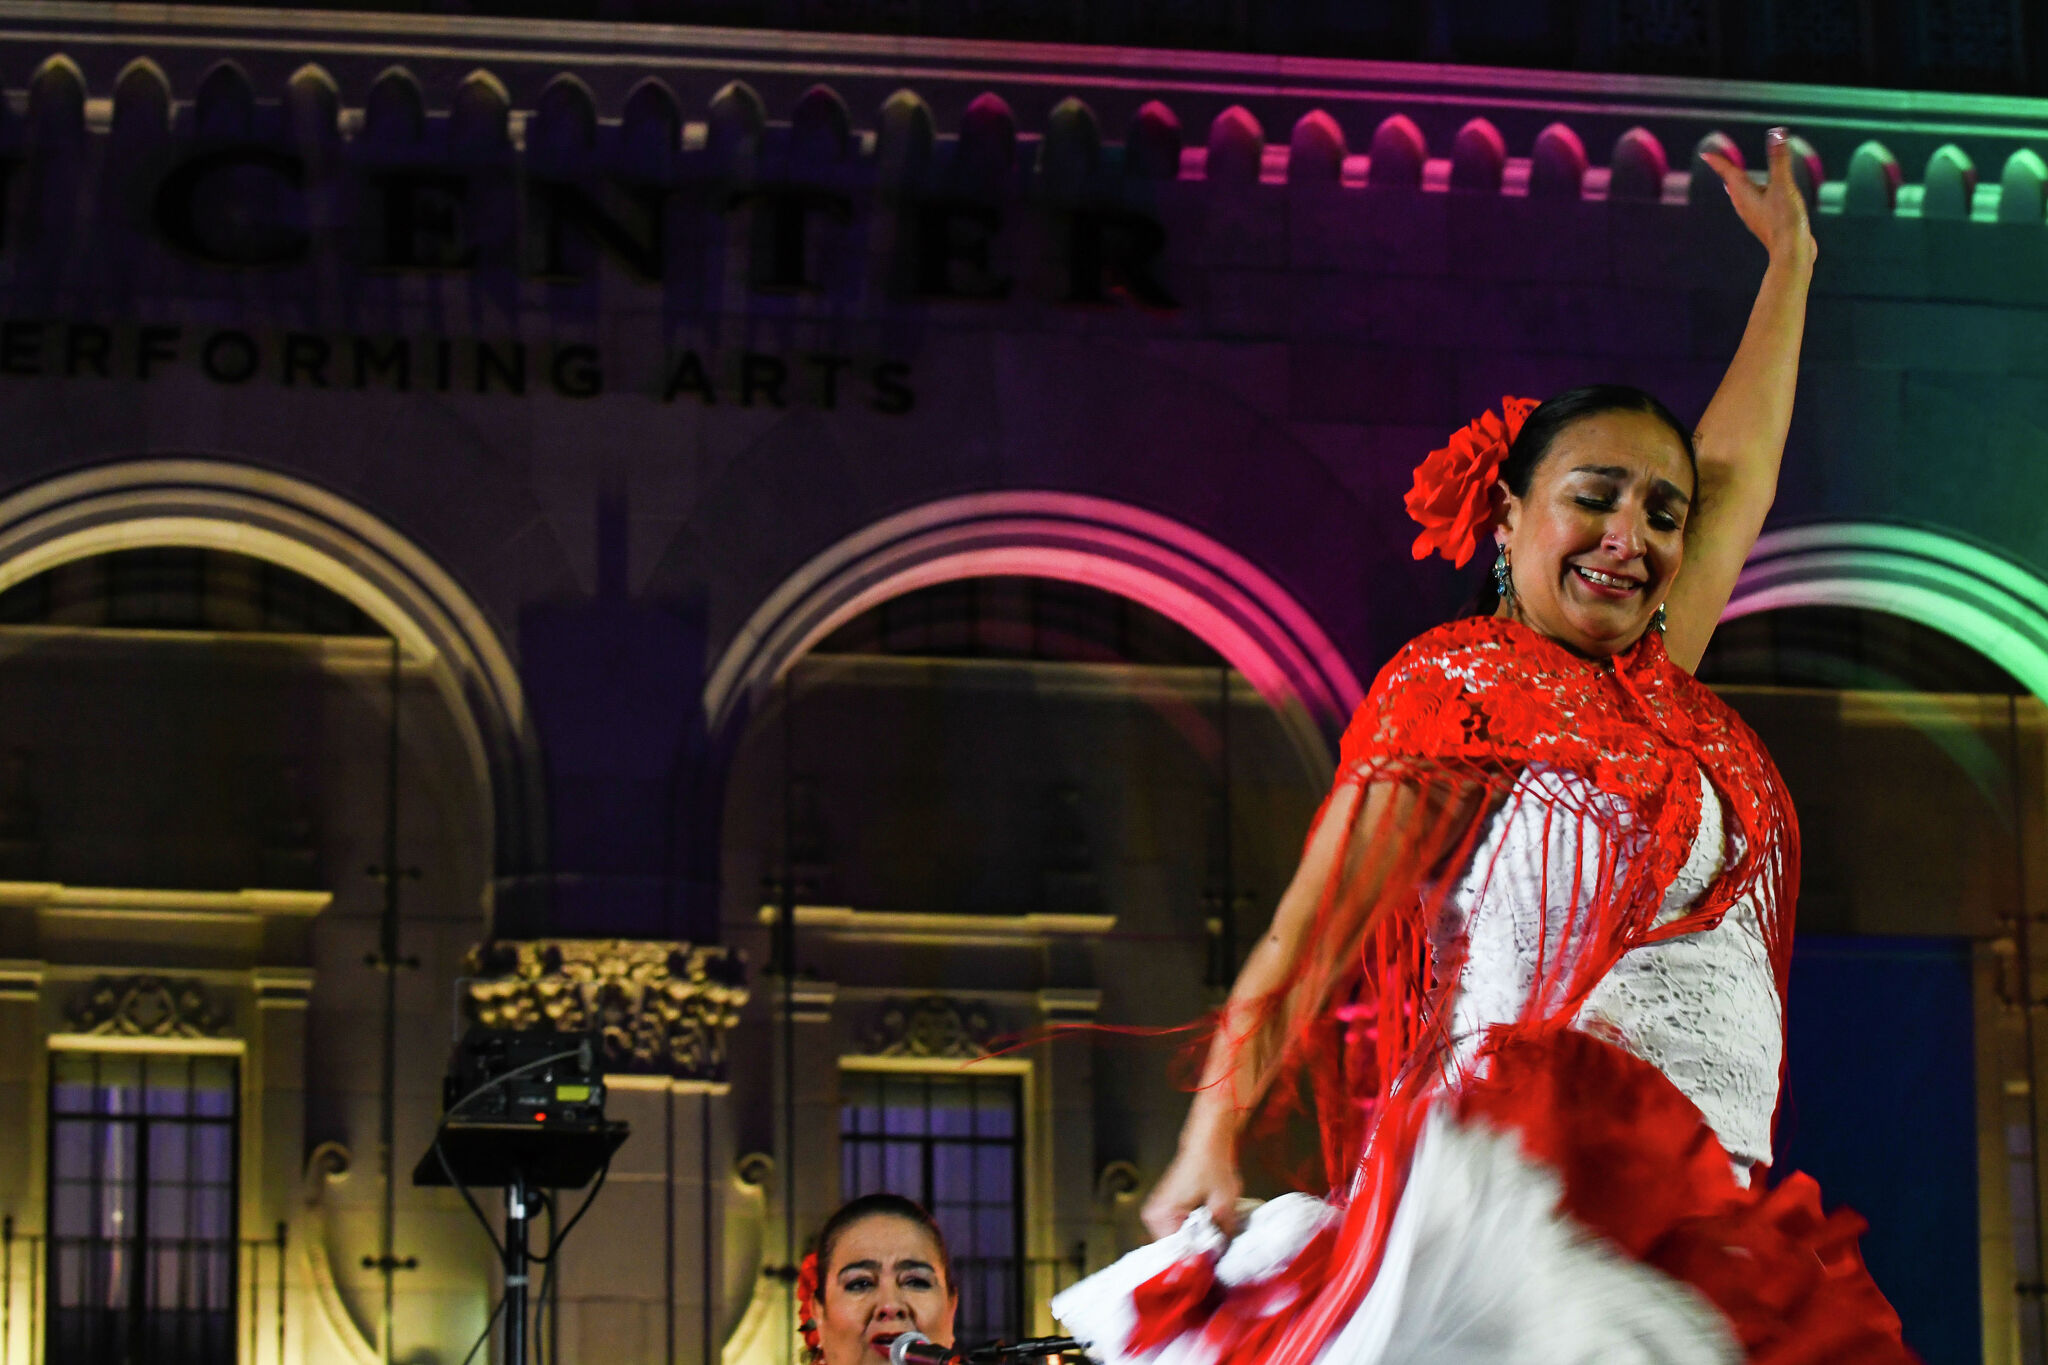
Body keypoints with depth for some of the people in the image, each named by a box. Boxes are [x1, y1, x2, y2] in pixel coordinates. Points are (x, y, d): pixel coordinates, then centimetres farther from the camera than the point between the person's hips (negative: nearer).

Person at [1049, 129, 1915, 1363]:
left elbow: (1740, 476, 38)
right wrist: (1212, 1144, -12)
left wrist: (1791, 261, 49)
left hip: (1714, 1206, 8)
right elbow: (1307, 935, -2)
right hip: (1546, 1162, -8)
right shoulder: (1461, 683, 3)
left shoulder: (1658, 693, 24)